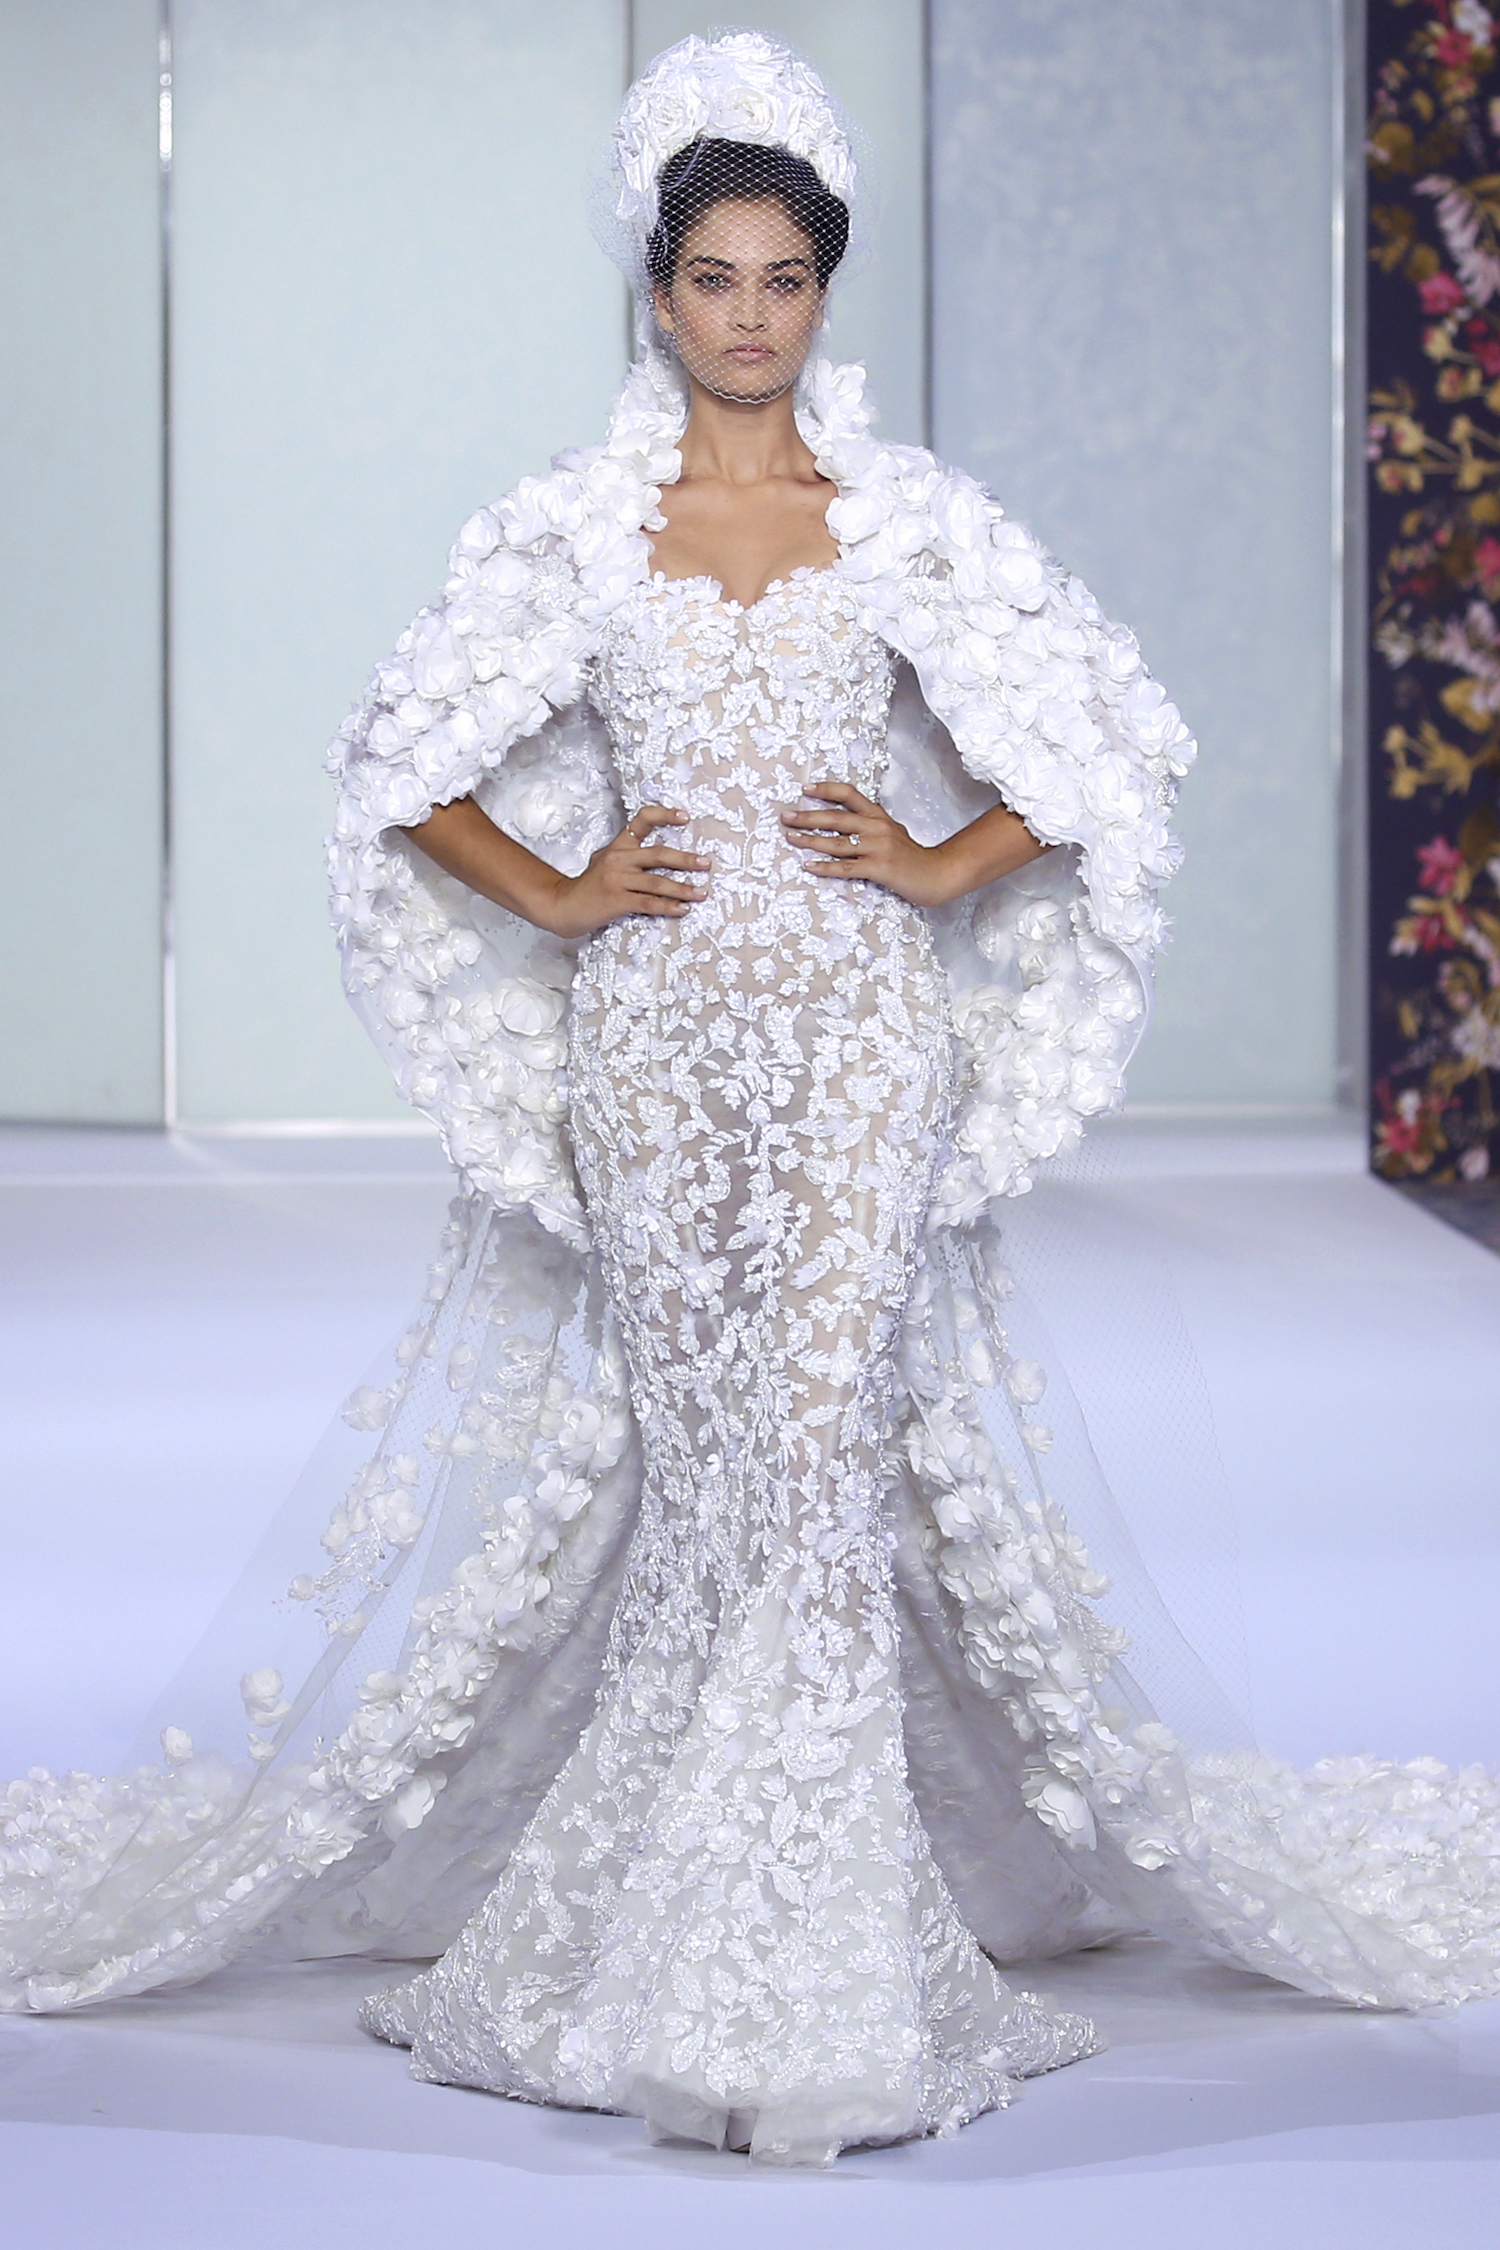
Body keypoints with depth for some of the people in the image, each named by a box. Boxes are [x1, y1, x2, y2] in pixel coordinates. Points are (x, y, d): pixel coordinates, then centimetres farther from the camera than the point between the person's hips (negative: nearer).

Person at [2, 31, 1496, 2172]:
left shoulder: (910, 514, 5)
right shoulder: (567, 523, 5)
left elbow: (1116, 732, 9)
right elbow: (403, 764, 11)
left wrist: (943, 866, 0)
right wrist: (552, 898, 0)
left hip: (861, 1028, 0)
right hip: (655, 1031, 0)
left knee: (828, 1430, -7)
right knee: (700, 1448, -1)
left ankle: (797, 1961, 0)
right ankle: (730, 1962, 9)